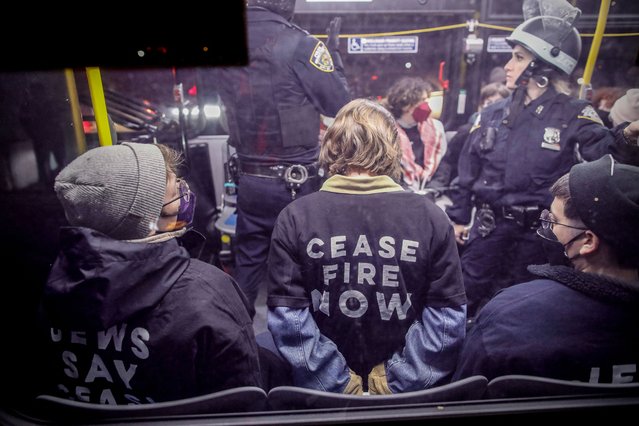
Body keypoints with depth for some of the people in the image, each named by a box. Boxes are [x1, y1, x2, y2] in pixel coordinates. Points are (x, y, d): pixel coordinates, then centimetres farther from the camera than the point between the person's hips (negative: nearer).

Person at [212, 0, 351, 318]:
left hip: (248, 178, 5)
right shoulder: (298, 45, -14)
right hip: (295, 181, -4)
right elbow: (339, 104, -7)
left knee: (247, 260, 17)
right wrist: (333, 51, 6)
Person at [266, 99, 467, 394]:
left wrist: (336, 384, -13)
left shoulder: (295, 218, -15)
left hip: (324, 392, 0)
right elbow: (448, 318, -14)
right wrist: (398, 381, -12)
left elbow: (286, 317, -18)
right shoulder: (430, 217, -13)